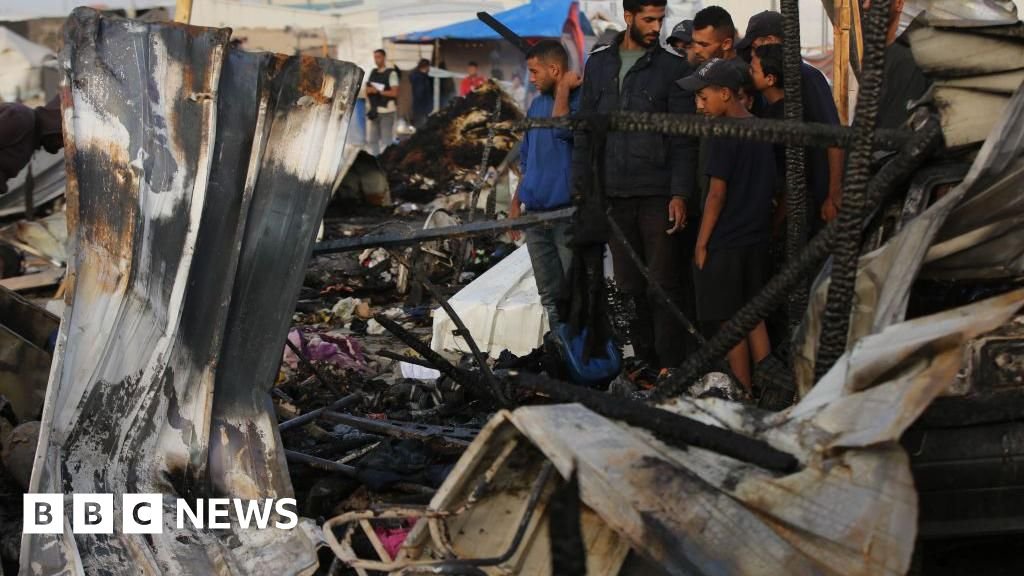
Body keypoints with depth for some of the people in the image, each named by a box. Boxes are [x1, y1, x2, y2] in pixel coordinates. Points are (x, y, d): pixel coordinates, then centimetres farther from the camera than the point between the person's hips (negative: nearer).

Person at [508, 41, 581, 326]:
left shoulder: (581, 99, -9)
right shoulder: (537, 104, 15)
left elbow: (562, 129, -28)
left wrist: (564, 89, -15)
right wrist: (516, 201, 17)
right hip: (535, 212, 7)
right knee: (549, 294, 12)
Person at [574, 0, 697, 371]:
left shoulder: (673, 69, 1)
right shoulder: (598, 65, 12)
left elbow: (683, 140, -3)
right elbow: (585, 132, 14)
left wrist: (680, 194, -12)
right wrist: (582, 188, 8)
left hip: (658, 196, -4)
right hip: (614, 194, 4)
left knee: (663, 284, -5)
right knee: (628, 285, 8)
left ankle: (671, 366, -1)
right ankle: (644, 362, 16)